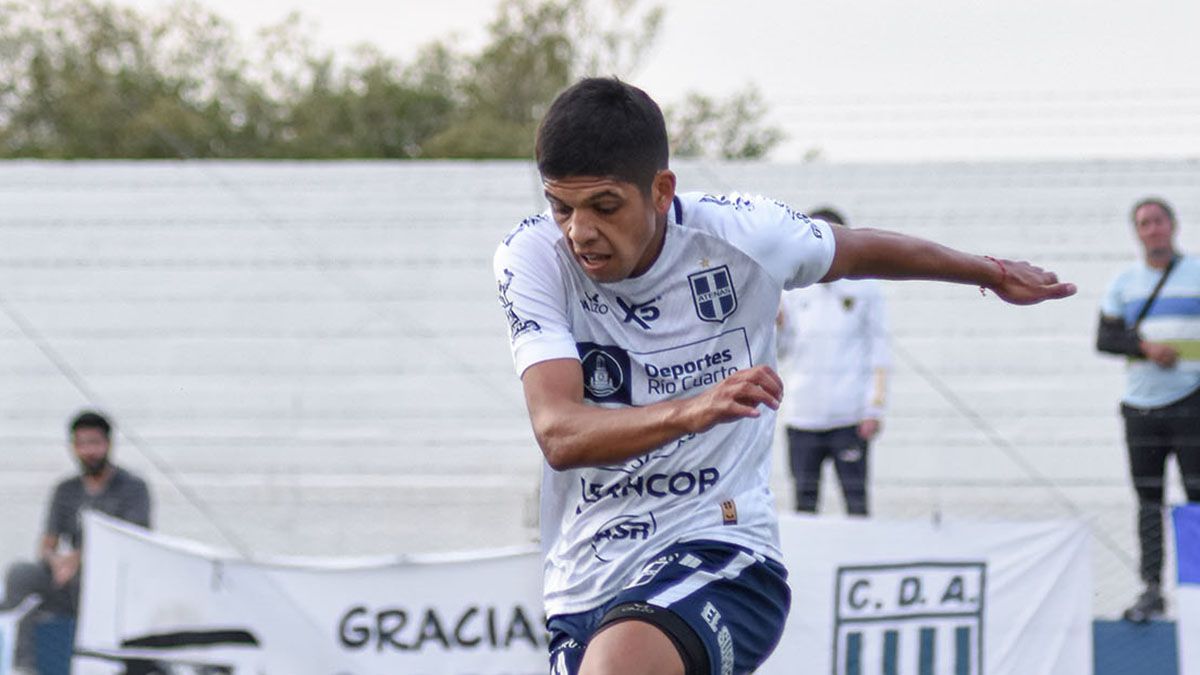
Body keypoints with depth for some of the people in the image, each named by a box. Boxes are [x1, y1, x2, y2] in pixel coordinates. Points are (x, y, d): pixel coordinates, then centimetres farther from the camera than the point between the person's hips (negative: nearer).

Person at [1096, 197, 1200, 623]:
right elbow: (1105, 338, 5)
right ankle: (1152, 590, 6)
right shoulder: (1125, 283, 12)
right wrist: (1144, 347, -13)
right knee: (1148, 500, 3)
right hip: (1141, 407, 3)